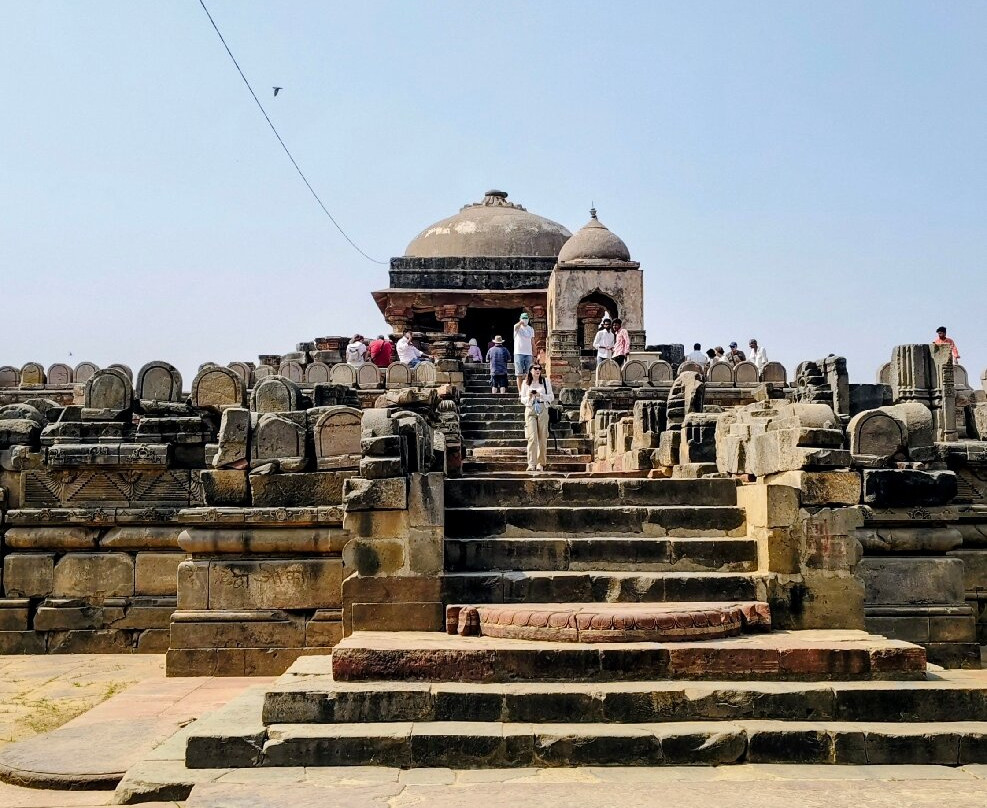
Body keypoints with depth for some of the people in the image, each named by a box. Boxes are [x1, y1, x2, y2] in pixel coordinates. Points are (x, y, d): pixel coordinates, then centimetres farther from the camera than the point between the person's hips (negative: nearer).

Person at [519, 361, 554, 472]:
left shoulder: (546, 382, 9)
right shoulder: (525, 383, 9)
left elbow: (551, 397, 6)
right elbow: (522, 399, 11)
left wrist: (540, 395, -10)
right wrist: (529, 397, -10)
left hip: (543, 410, 1)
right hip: (530, 410, -1)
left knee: (542, 438, 0)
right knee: (532, 437, -13)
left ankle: (541, 463, 10)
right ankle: (531, 464, -17)